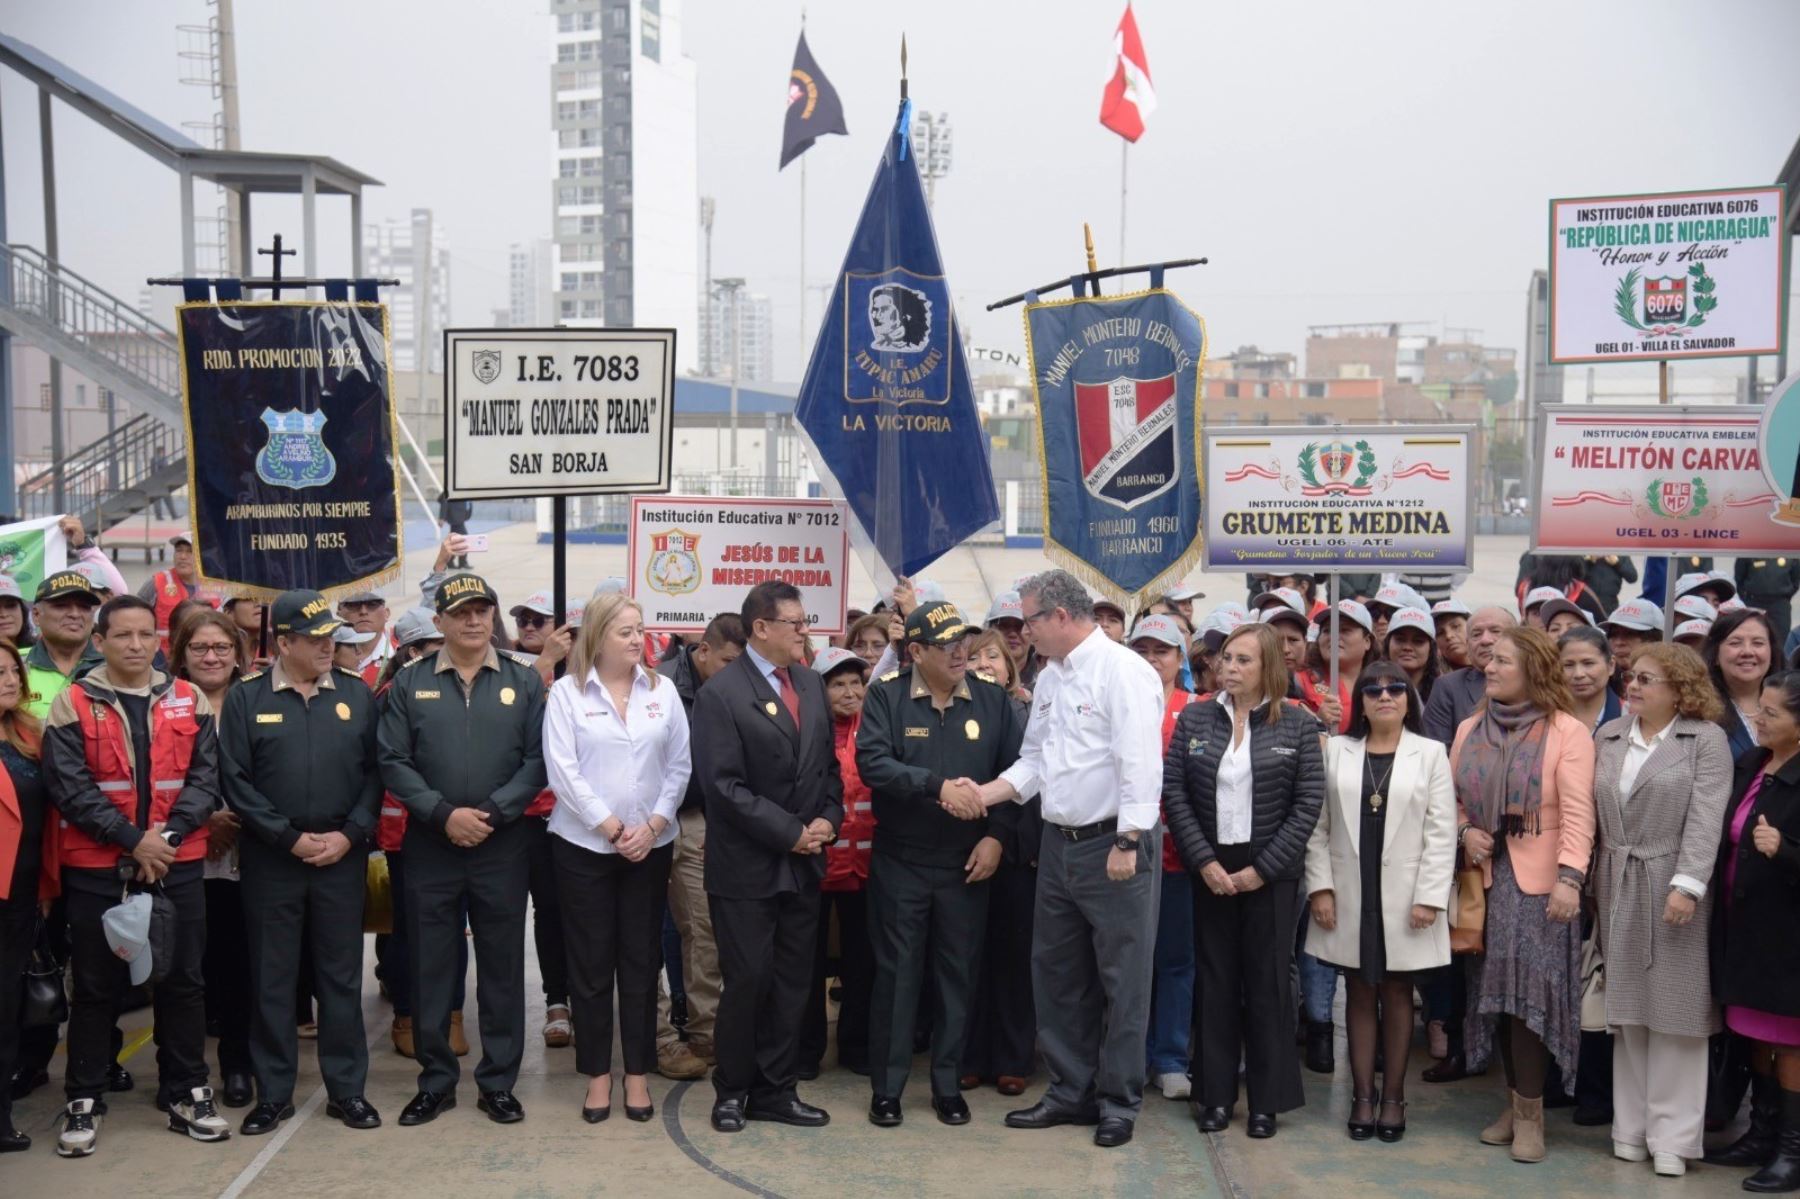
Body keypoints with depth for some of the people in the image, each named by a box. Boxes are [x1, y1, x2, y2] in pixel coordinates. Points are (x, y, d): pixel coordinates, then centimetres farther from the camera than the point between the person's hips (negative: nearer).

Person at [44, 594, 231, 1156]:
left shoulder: (190, 701, 5)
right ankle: (82, 1102, 17)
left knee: (183, 980, 8)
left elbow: (206, 777, 1)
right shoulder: (72, 705, -2)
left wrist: (169, 835, -13)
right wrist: (132, 839, -15)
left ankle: (186, 1093, 20)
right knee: (96, 987, 6)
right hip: (96, 868, -2)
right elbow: (70, 788, -9)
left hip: (178, 864, 2)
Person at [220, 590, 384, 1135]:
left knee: (341, 975, 8)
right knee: (272, 978, 7)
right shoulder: (246, 697, -1)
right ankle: (273, 1093, 18)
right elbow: (235, 780, -5)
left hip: (343, 858, 1)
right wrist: (291, 838, -11)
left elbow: (374, 771, 2)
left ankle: (346, 1088, 18)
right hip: (271, 859, -1)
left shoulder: (356, 692, 3)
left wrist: (349, 834, -10)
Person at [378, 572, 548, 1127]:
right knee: (431, 967, 7)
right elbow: (393, 762, -2)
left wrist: (491, 813, -13)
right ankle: (435, 1081, 21)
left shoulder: (523, 680, 3)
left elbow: (537, 760, -2)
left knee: (502, 967, 7)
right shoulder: (410, 682, 3)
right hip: (429, 846, 0)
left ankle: (499, 1082, 19)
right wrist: (443, 814, -13)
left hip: (502, 847, 0)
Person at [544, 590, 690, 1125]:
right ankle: (597, 1074, 16)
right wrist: (611, 827, -12)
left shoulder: (662, 690, 3)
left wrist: (652, 826, -8)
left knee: (641, 960, 8)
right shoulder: (567, 692, -4)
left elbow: (679, 765, 3)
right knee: (590, 963, 5)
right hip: (584, 845, -2)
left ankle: (637, 1073, 18)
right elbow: (562, 769, -9)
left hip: (650, 846, 2)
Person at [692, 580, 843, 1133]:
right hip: (747, 866, -6)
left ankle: (775, 1089, 21)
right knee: (747, 980, 1)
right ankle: (733, 1090, 18)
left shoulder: (811, 685, 10)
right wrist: (790, 833, -15)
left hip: (804, 863, 6)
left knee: (792, 981, 10)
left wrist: (828, 819, -3)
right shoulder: (721, 692, -11)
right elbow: (725, 786, -16)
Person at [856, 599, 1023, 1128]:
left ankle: (948, 1085, 22)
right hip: (899, 863, -2)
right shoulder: (886, 697, -6)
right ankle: (886, 1087, 17)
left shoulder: (992, 699, 1)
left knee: (958, 976, 9)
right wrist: (938, 786, -28)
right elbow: (872, 763, -20)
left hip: (966, 865, 2)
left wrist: (997, 834, -7)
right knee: (896, 975, 5)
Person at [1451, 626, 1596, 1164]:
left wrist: (1570, 878, -23)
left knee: (1530, 991, -6)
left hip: (1539, 882, -5)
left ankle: (1529, 1112, 4)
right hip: (1486, 878, 5)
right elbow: (1453, 798, 15)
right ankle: (1518, 1102, 19)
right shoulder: (1470, 729, 9)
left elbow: (1577, 812, -15)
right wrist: (1465, 831, -5)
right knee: (1498, 992, 8)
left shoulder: (1567, 732, -8)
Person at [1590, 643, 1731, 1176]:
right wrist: (1593, 882, 7)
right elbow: (1594, 811, 10)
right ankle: (1631, 1127, 19)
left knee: (1673, 1009, 1)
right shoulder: (1610, 736, 10)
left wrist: (1686, 884, -22)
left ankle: (1672, 1135, 9)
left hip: (1673, 887, -5)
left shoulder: (1707, 738, -4)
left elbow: (1705, 819, -13)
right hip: (1618, 888, 5)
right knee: (1628, 1009, 10)